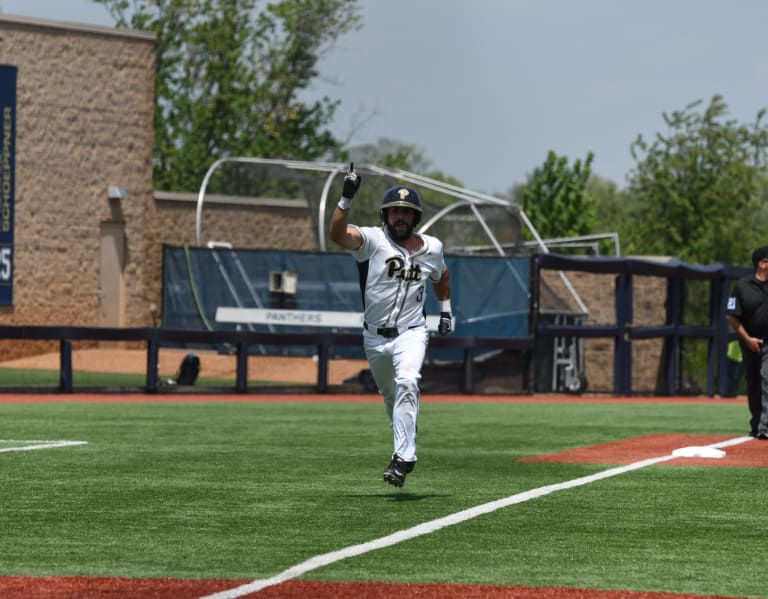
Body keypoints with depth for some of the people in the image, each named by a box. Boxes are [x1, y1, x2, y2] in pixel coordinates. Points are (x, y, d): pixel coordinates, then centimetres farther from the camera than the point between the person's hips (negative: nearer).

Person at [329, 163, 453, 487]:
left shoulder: (432, 248, 2)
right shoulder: (372, 240, -9)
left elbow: (441, 276, 25)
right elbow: (338, 234, -29)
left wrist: (446, 309, 16)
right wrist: (347, 198, -40)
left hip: (411, 333, -1)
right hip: (375, 336, 1)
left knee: (407, 382, -26)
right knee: (390, 394, 16)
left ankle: (403, 456, -29)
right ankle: (404, 442, 43)